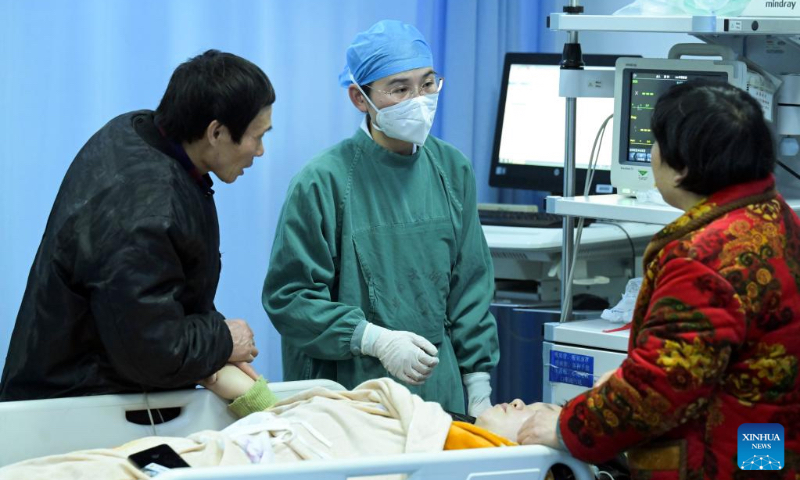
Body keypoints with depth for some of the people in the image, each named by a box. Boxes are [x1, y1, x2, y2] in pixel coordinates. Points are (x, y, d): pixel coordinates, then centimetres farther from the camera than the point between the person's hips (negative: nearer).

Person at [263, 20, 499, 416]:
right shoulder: (323, 181, -8)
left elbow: (470, 286, 14)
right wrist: (375, 340, -18)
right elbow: (288, 297, -8)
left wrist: (479, 389, 10)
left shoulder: (453, 169, 9)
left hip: (439, 391, 4)